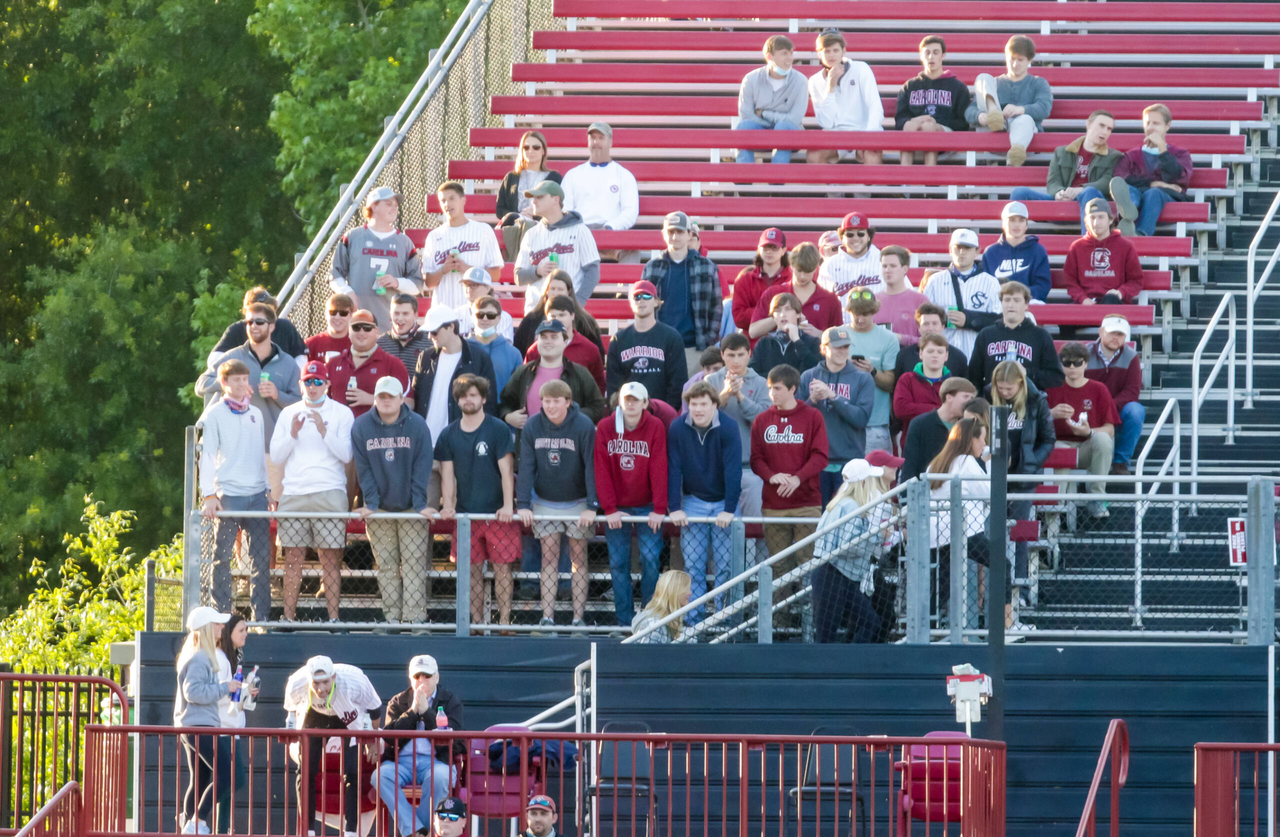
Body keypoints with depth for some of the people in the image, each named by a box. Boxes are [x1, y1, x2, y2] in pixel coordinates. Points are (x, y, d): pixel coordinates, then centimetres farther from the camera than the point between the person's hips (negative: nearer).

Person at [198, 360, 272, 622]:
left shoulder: (255, 414, 14)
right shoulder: (215, 414, 0)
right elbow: (207, 455, -4)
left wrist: (270, 489, 15)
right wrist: (208, 495, -11)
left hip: (257, 494, 4)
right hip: (228, 494, -4)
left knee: (261, 557, 1)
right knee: (222, 557, -1)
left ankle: (262, 617, 4)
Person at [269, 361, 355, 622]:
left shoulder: (342, 413, 7)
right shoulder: (289, 414, 15)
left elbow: (346, 455, -2)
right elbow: (276, 457, 10)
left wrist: (323, 431, -13)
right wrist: (293, 434, -5)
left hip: (330, 494, -2)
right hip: (294, 494, 3)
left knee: (330, 559, -5)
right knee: (293, 558, -1)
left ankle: (333, 618, -4)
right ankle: (288, 618, 2)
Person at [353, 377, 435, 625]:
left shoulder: (417, 425, -5)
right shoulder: (361, 427, -2)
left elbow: (421, 468, -6)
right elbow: (364, 469, -2)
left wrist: (420, 504, -13)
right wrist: (370, 503, -10)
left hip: (412, 509, -1)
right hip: (380, 510, 1)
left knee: (414, 563, -6)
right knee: (386, 564, 1)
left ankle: (414, 618, -7)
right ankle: (392, 617, 5)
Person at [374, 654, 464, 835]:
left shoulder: (450, 701, 13)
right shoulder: (397, 703, 18)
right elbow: (389, 737, 2)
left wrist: (425, 711, -7)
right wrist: (413, 711, -5)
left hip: (435, 760, -2)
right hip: (402, 761, 2)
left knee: (440, 777, -38)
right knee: (380, 775, -32)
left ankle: (408, 830, -26)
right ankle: (416, 832, -37)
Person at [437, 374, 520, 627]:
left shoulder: (498, 430, -2)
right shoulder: (449, 435, 8)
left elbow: (506, 470, -6)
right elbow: (447, 473, 7)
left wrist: (508, 505, -17)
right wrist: (448, 504, -8)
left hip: (497, 512, -3)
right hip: (465, 512, 3)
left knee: (502, 567, -3)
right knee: (472, 569, 5)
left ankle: (504, 621, 1)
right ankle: (477, 621, 12)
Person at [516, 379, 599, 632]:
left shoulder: (584, 426, -13)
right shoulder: (533, 426, -6)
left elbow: (591, 466, -15)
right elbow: (526, 466, -6)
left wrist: (592, 506, -21)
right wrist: (523, 504, -14)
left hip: (577, 503, -2)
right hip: (545, 503, 2)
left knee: (579, 556, 1)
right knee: (549, 556, -2)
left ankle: (578, 617, 2)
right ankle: (547, 616, -4)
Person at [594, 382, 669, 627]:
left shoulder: (655, 428, -5)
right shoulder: (605, 428, -2)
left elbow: (659, 469, -9)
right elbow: (602, 471, -4)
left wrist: (659, 509, -15)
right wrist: (609, 509, -10)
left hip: (647, 507, -1)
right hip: (617, 509, 1)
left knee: (650, 560, -6)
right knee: (618, 564, 1)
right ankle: (624, 623, 6)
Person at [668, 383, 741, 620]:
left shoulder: (727, 429, -15)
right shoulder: (677, 429, -8)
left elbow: (733, 470, -17)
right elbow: (673, 469, -7)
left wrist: (729, 510, -21)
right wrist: (674, 508, -12)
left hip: (723, 502, -2)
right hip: (693, 501, 2)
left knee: (725, 564, -3)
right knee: (693, 565, 0)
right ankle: (694, 619, 6)